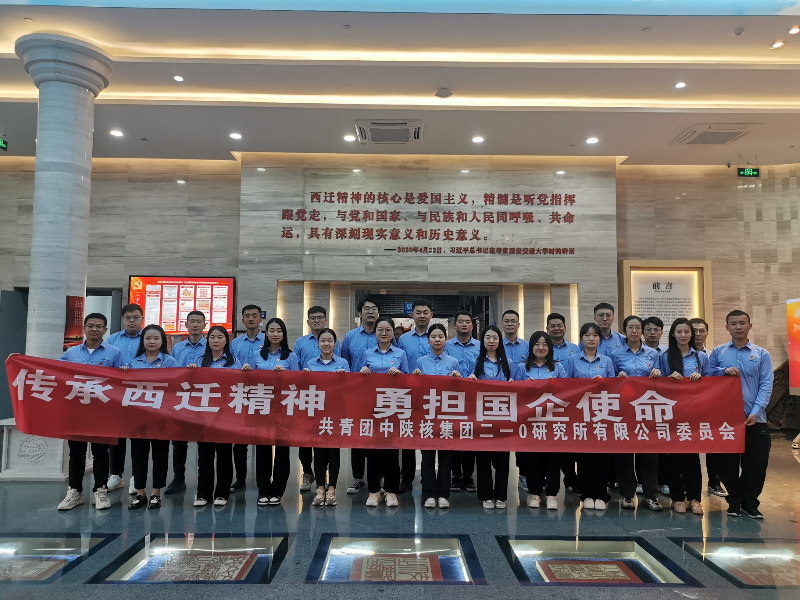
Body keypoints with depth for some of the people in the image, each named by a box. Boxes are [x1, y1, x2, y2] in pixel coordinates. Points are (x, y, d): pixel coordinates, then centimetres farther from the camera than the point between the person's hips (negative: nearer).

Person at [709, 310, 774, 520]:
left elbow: (766, 385, -3)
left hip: (754, 418, 0)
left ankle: (750, 502, 20)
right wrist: (723, 371, -13)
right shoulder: (718, 352, 6)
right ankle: (734, 500, 22)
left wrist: (755, 412, -13)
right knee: (729, 463, 7)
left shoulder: (762, 354, 3)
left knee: (756, 464, 3)